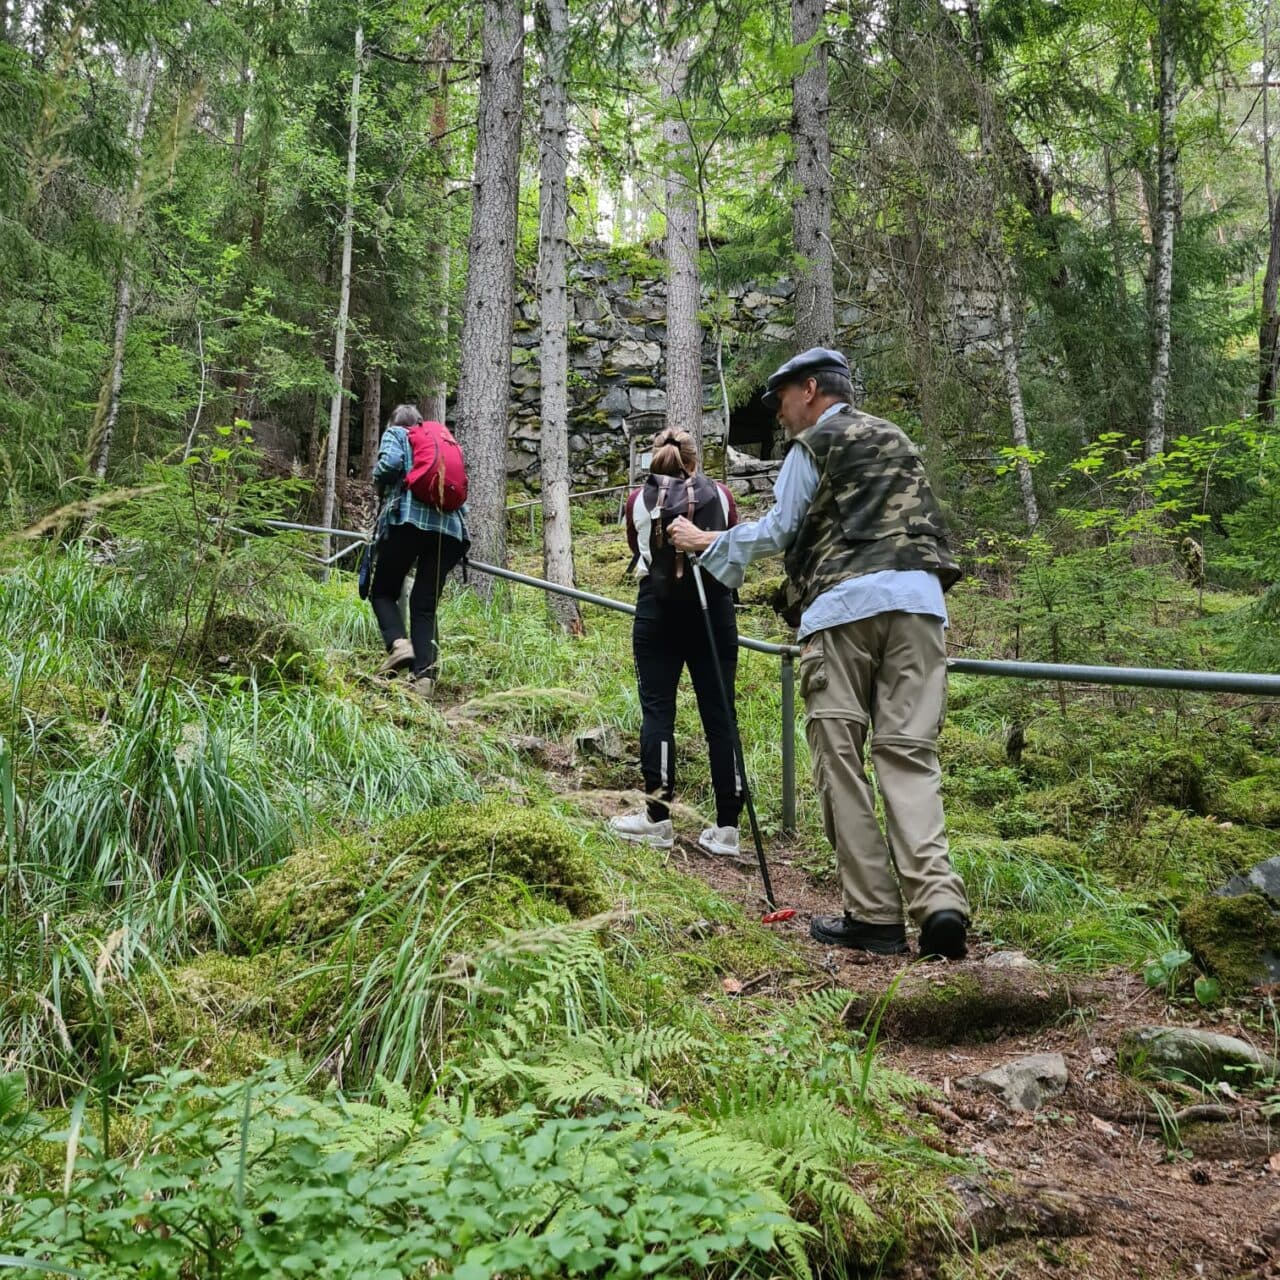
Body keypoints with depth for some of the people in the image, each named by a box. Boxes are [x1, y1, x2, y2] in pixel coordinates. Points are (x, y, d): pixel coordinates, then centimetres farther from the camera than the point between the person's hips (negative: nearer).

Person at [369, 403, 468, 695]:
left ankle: (399, 644, -18)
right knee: (425, 603, 4)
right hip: (449, 527, 4)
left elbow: (390, 464, -6)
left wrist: (380, 490, 12)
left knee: (383, 591, 9)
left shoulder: (395, 434, 15)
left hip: (409, 518, -4)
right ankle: (424, 676, -11)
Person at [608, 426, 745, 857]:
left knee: (657, 711, 4)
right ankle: (727, 827, 4)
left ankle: (657, 819, 6)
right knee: (719, 716, 2)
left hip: (658, 613, -1)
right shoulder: (720, 496, 3)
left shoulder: (639, 501, 3)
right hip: (714, 613, 1)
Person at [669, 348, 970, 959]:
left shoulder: (812, 446, 8)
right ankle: (938, 901, -16)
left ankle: (874, 914, -2)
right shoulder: (897, 439, 27)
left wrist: (706, 542, 22)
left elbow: (776, 532, 10)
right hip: (918, 599, 5)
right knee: (909, 753, 0)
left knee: (840, 759, 0)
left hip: (843, 605, -5)